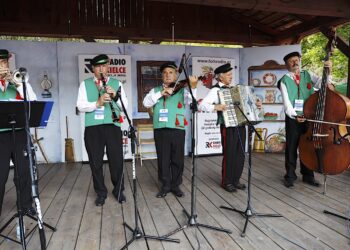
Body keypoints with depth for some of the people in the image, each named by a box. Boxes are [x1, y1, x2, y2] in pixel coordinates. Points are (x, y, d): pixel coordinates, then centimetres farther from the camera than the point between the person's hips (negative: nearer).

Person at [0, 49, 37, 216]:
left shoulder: (19, 81, 12)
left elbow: (33, 102, 0)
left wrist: (17, 84, -9)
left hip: (19, 132, 1)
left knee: (24, 170, 7)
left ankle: (26, 204, 23)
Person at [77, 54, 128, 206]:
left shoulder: (117, 83, 10)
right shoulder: (85, 84, 9)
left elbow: (125, 106, 5)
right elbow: (80, 106, -2)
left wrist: (115, 96, -14)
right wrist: (97, 103, -19)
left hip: (113, 126, 0)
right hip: (92, 128, 0)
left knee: (117, 160, 3)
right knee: (96, 162, 7)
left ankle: (119, 191, 23)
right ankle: (101, 193, 24)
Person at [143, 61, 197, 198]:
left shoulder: (182, 90, 8)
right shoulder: (155, 90, 12)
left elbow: (190, 102, -10)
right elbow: (146, 103, -4)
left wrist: (193, 87, -26)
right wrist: (161, 93, -14)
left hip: (177, 128, -1)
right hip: (160, 129, 1)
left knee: (177, 159, 6)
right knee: (163, 159, 7)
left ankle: (176, 185, 22)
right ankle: (165, 185, 22)